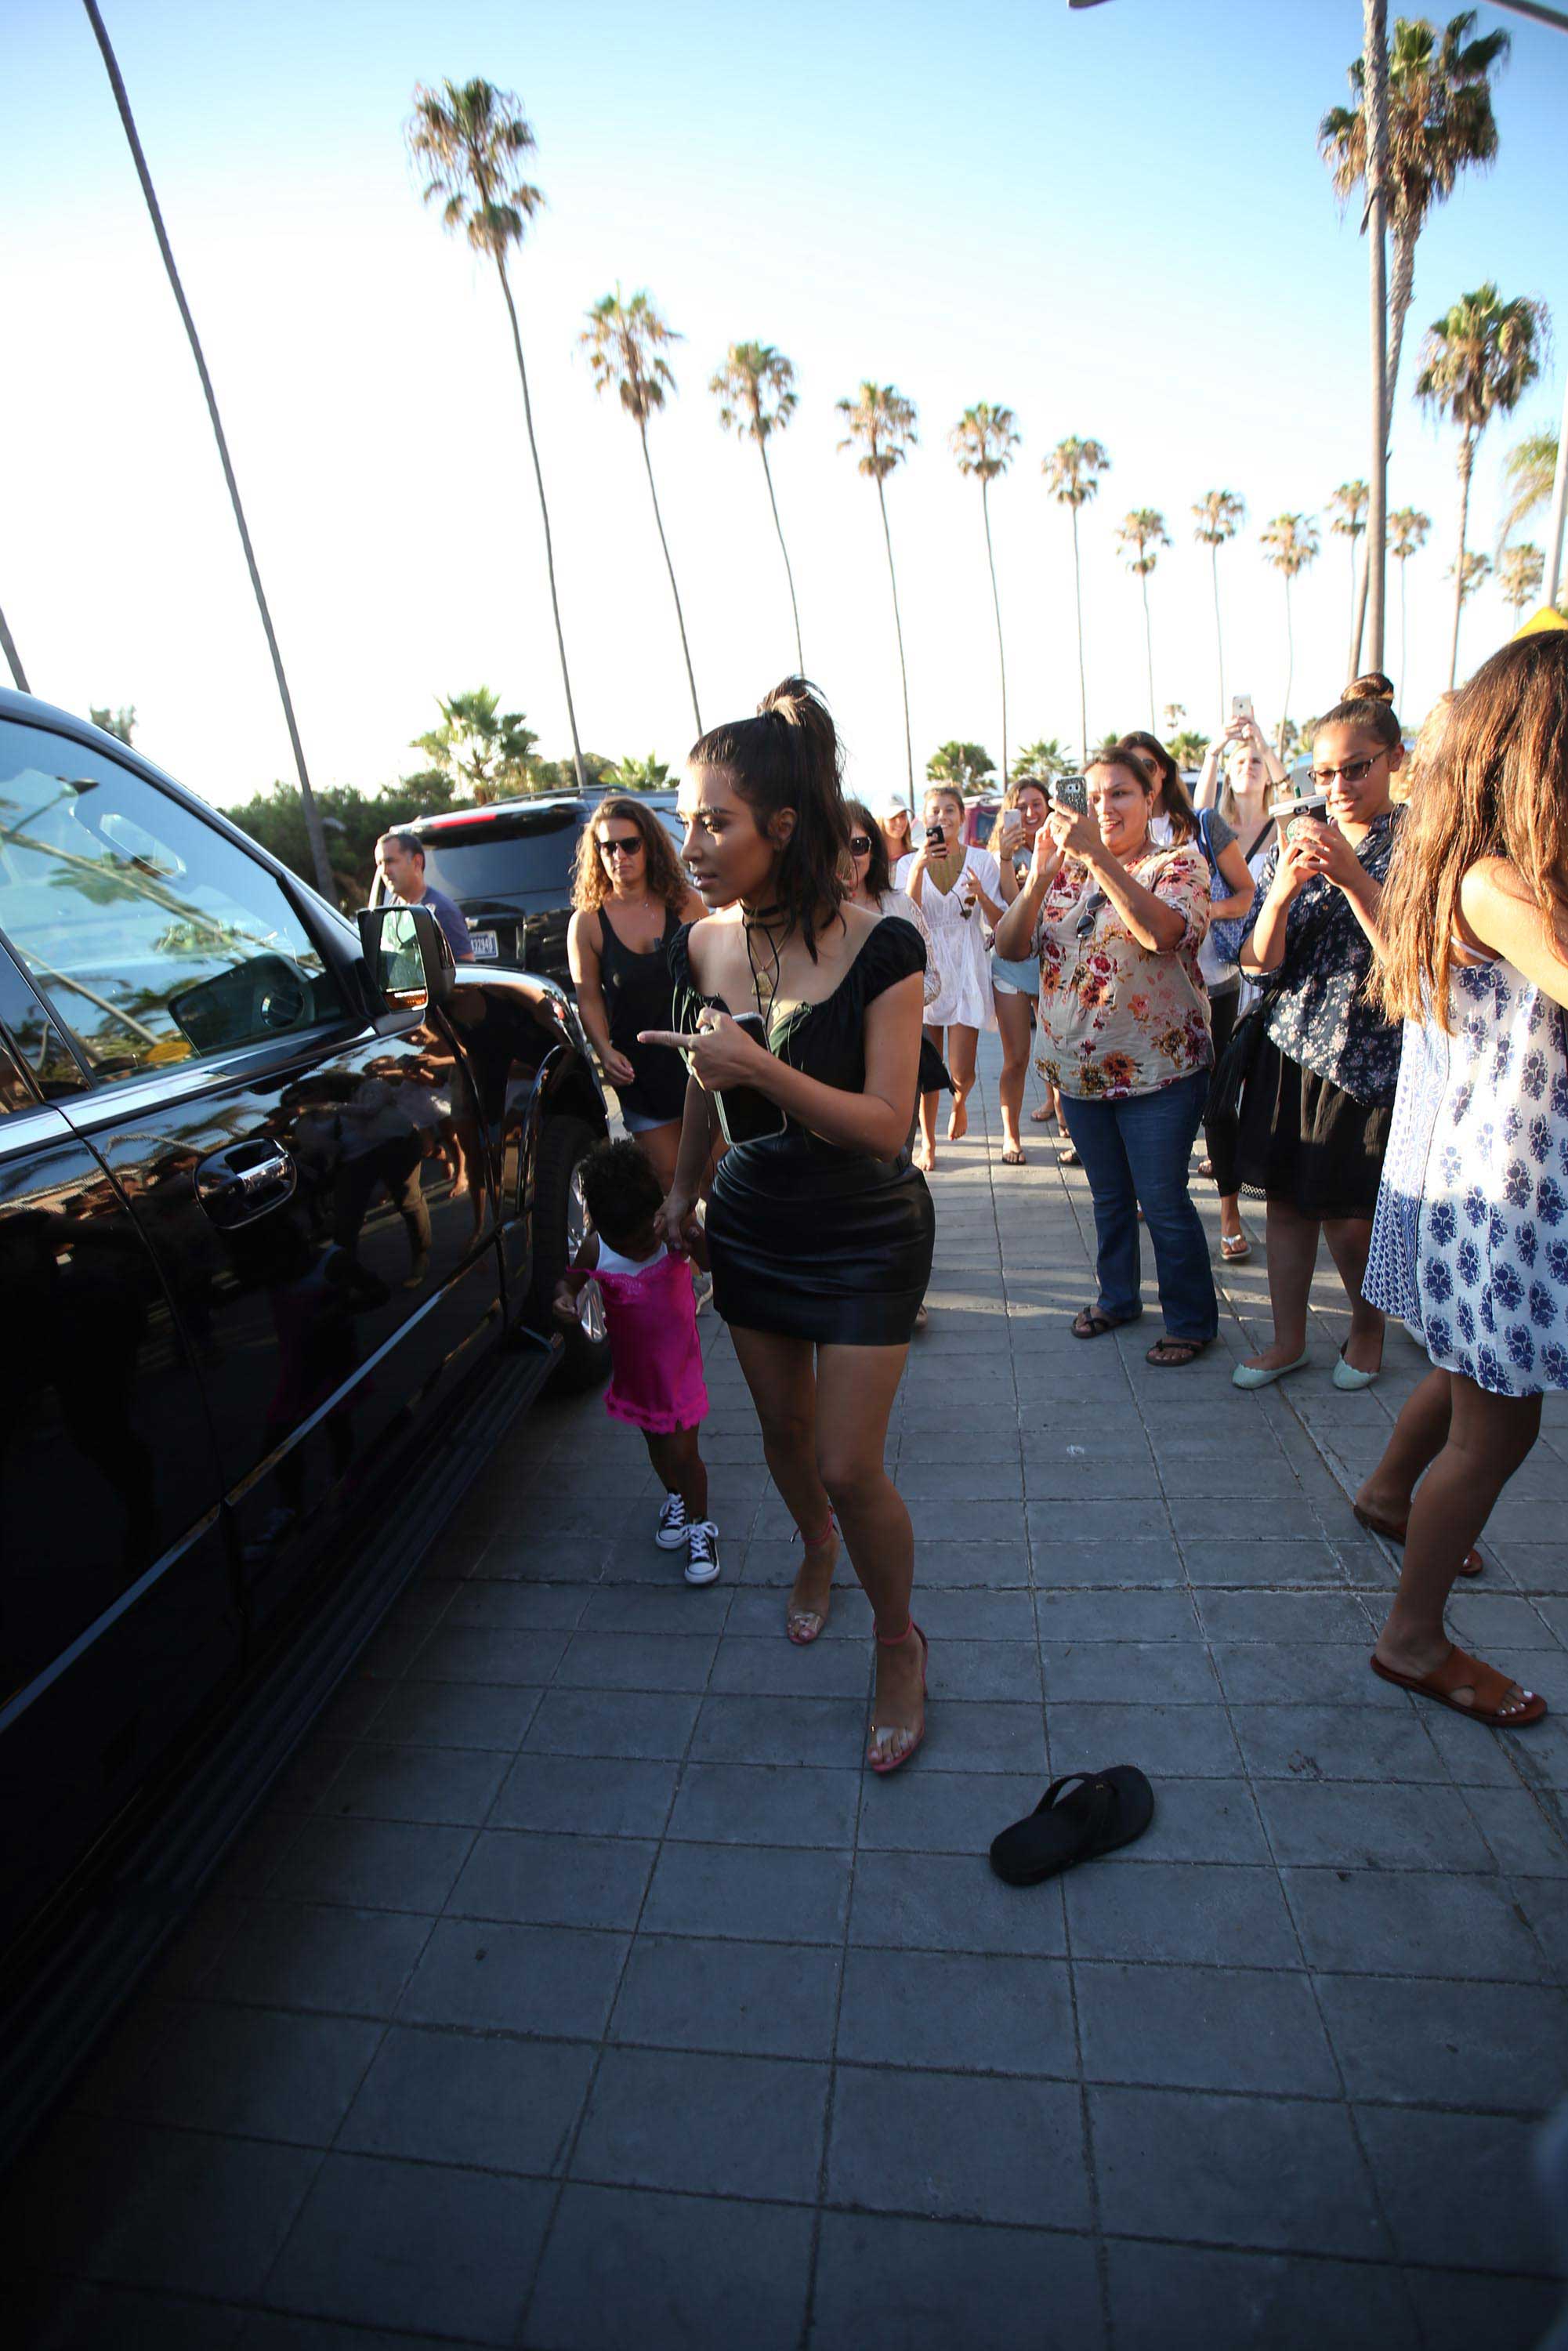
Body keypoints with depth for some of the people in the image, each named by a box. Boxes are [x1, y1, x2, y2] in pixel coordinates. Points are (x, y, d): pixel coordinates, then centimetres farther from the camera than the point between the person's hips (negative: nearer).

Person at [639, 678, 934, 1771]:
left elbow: (885, 1124, -22)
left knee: (851, 1467, -2)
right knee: (784, 1430, 20)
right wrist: (684, 1187, 21)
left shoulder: (879, 948, -19)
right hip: (751, 1226, 5)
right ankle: (816, 1549, 52)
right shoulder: (701, 945, -4)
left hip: (866, 1238, -4)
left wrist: (763, 1069, -34)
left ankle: (899, 1642, 27)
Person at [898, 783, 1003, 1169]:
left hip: (967, 967, 0)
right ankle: (927, 1142, 19)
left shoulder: (981, 860, 5)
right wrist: (919, 866, -20)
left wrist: (982, 896, -18)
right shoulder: (909, 863, 6)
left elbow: (1001, 922, 0)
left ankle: (960, 1103, 30)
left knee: (962, 1073, -7)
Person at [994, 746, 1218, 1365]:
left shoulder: (1179, 864, -5)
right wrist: (1040, 874, -18)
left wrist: (1099, 857, -31)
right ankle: (1118, 1296, 37)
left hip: (1157, 1070, -5)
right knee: (1108, 1195, 19)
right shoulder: (1067, 869, 8)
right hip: (1079, 1068, 5)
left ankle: (1191, 1320, 20)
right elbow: (1009, 944, -4)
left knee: (1163, 1202, 2)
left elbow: (1165, 930, -27)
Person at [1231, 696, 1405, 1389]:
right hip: (1293, 1046, 4)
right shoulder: (1295, 842, 6)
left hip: (1373, 1059, -4)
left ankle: (1368, 1328, 30)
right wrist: (1283, 891, -17)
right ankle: (1288, 1339, 25)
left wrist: (1352, 877, -24)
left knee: (1351, 1217, 3)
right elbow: (1259, 963, 0)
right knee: (1286, 1199, 9)